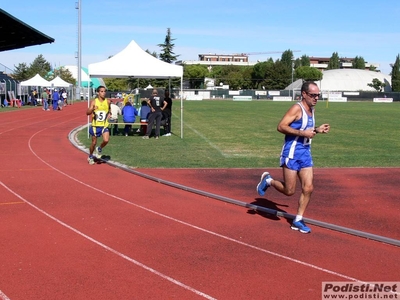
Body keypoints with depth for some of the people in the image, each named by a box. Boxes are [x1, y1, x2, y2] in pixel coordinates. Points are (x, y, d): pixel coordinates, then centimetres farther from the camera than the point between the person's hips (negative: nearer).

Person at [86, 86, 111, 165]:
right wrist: (92, 109, -36)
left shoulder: (108, 102, -1)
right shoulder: (94, 102, -8)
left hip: (104, 125, 1)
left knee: (106, 140, -20)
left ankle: (99, 149, 12)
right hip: (95, 125, -1)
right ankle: (90, 156, 33)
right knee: (94, 142, 9)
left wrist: (107, 118, 5)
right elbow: (87, 113, -17)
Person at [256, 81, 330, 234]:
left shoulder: (311, 110, 13)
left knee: (308, 188, 2)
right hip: (292, 153, -8)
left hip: (305, 153, 8)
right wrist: (302, 132, -23)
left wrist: (317, 130, 8)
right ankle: (268, 180, 24)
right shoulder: (297, 109, -14)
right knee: (289, 191, -3)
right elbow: (281, 127, -21)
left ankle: (298, 221, 13)